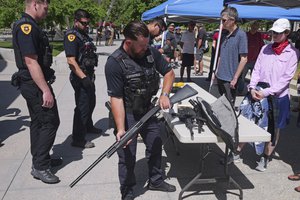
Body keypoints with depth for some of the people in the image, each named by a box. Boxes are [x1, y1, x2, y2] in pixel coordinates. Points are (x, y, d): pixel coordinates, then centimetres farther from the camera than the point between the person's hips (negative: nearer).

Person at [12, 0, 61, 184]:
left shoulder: (30, 26, 14)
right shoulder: (26, 27, -18)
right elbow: (31, 62, -25)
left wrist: (45, 86, 21)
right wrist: (46, 90, -25)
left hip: (33, 85, 10)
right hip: (36, 85, -10)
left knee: (38, 123, 16)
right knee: (50, 122, -4)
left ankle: (40, 161, 29)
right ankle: (40, 167, 6)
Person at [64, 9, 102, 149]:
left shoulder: (84, 35, 15)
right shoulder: (72, 36, -15)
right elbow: (71, 60, -23)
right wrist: (83, 78, -27)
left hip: (89, 76, 10)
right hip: (80, 78, -10)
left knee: (91, 103, 22)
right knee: (82, 107, -5)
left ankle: (88, 126, 43)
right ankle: (78, 139, 3)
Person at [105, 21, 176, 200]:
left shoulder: (151, 52, -8)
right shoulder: (115, 63, -24)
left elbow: (169, 72, 3)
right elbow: (116, 98, -25)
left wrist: (165, 94, -14)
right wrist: (121, 129, -31)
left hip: (148, 109, 6)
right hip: (127, 113, -6)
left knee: (156, 145, 19)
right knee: (127, 156, 2)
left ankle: (156, 180, 43)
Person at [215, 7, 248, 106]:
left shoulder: (241, 35, -13)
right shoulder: (225, 35, 8)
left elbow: (244, 59, -15)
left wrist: (235, 78, -17)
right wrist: (217, 71, 14)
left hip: (230, 79, -7)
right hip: (220, 77, 7)